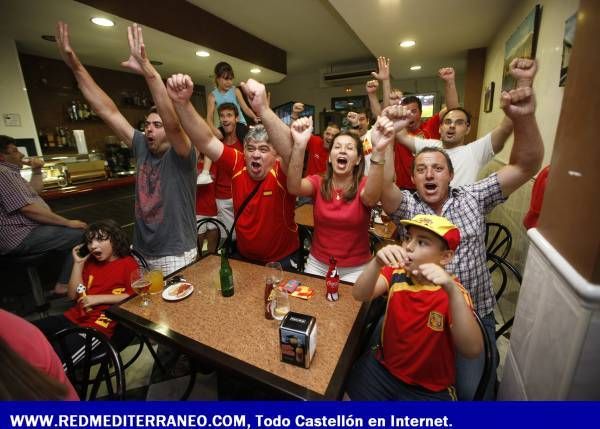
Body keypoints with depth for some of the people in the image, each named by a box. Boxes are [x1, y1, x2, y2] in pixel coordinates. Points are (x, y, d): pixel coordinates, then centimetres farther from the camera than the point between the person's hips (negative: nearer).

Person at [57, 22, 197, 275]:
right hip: (140, 252, 6)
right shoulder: (142, 147, 2)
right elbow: (108, 112, 2)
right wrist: (76, 66, -3)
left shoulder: (181, 156, -14)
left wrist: (148, 71, -39)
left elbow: (174, 123, -33)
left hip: (176, 256, -6)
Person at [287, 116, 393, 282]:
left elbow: (371, 197, -36)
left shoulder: (364, 185, -10)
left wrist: (379, 149, -51)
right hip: (317, 264, 2)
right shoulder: (318, 182, -6)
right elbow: (294, 188, -29)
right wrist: (299, 145, -45)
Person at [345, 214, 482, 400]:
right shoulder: (396, 273, -8)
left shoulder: (452, 292, -15)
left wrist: (453, 290, -40)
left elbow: (472, 350, -28)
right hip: (382, 368, 1)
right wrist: (377, 263, -41)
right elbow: (359, 295, -23)